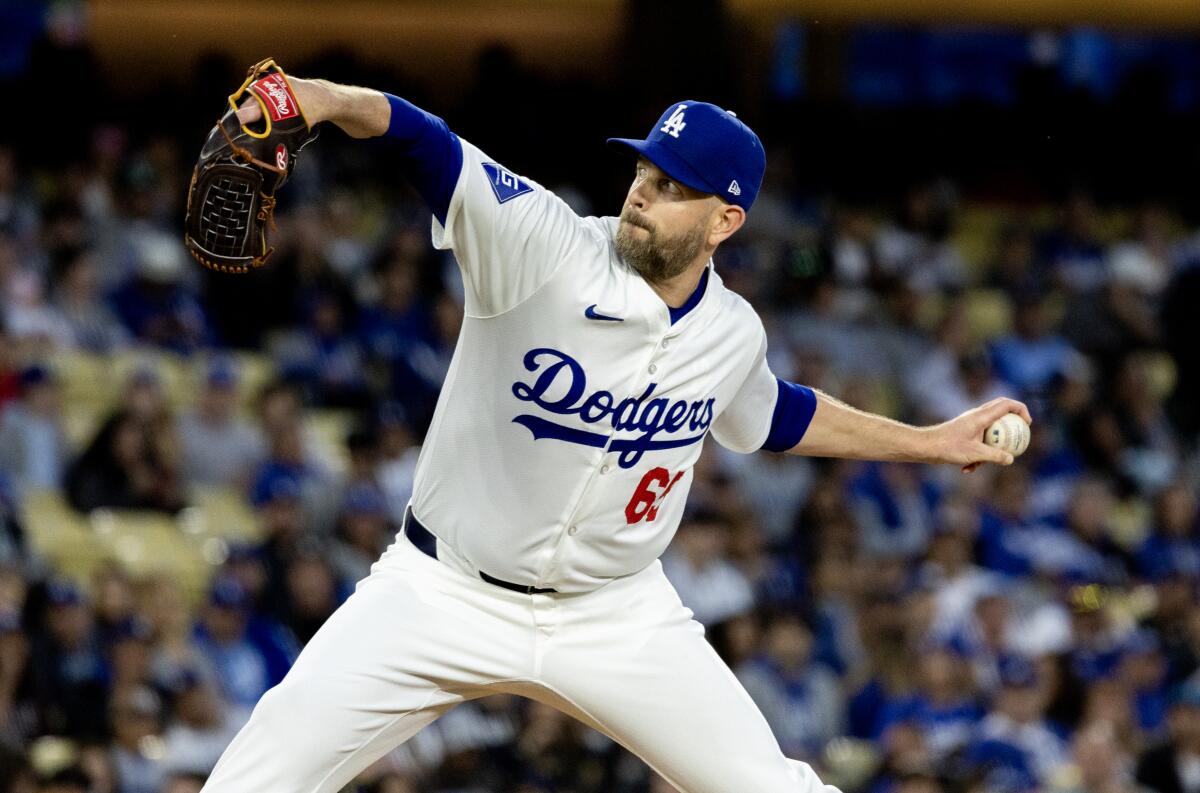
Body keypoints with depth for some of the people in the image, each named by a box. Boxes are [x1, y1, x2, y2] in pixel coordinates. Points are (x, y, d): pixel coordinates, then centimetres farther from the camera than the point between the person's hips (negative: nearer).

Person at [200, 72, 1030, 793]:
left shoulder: (733, 333, -4)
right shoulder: (544, 244, -19)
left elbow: (771, 416, 21)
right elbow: (418, 140, -35)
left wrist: (930, 442, 22)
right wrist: (330, 98, -55)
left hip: (615, 614, 3)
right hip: (448, 594, -3)